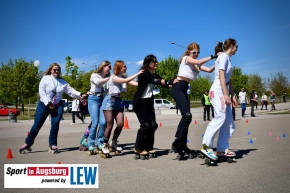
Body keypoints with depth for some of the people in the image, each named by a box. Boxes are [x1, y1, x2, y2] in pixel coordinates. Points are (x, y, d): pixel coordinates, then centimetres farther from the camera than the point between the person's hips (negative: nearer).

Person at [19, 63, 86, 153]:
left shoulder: (62, 82, 8)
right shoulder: (45, 78, -4)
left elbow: (70, 91, 2)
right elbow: (42, 92, -11)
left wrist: (80, 95, -14)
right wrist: (48, 103, -19)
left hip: (57, 105, 3)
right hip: (44, 105, -2)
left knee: (55, 123, -10)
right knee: (37, 125, 0)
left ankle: (53, 144, 2)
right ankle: (28, 143, 17)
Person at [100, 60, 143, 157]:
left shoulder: (122, 77, 9)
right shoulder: (113, 77, -12)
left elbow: (135, 83, -2)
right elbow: (126, 81, -25)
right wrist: (138, 73, -23)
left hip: (118, 102, 7)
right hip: (110, 101, -7)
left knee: (120, 124, -4)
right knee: (110, 125, -6)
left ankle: (113, 142, 17)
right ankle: (105, 145, 10)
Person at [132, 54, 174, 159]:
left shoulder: (154, 75, 13)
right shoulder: (143, 74, -9)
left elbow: (164, 83, 1)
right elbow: (155, 81, -23)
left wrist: (173, 82, -16)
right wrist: (169, 82, -30)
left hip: (149, 102, 8)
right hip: (140, 102, -7)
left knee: (153, 125, 0)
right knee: (145, 125, -13)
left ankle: (148, 148, 11)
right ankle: (138, 149, -1)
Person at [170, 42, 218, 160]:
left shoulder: (196, 65, 21)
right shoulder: (186, 58, -1)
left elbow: (209, 70, 10)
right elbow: (199, 62, -18)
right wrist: (212, 56, -15)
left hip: (184, 90, 9)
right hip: (178, 88, -9)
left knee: (186, 117, 6)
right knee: (187, 115, -21)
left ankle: (183, 145, 12)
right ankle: (176, 143, -19)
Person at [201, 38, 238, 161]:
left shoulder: (228, 59, 23)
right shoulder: (224, 56, -4)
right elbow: (221, 76, -15)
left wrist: (232, 96, 20)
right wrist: (226, 94, -21)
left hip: (224, 90, 10)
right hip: (218, 90, -10)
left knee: (228, 121, 6)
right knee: (220, 117, -22)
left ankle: (222, 149, 8)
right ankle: (206, 146, -23)